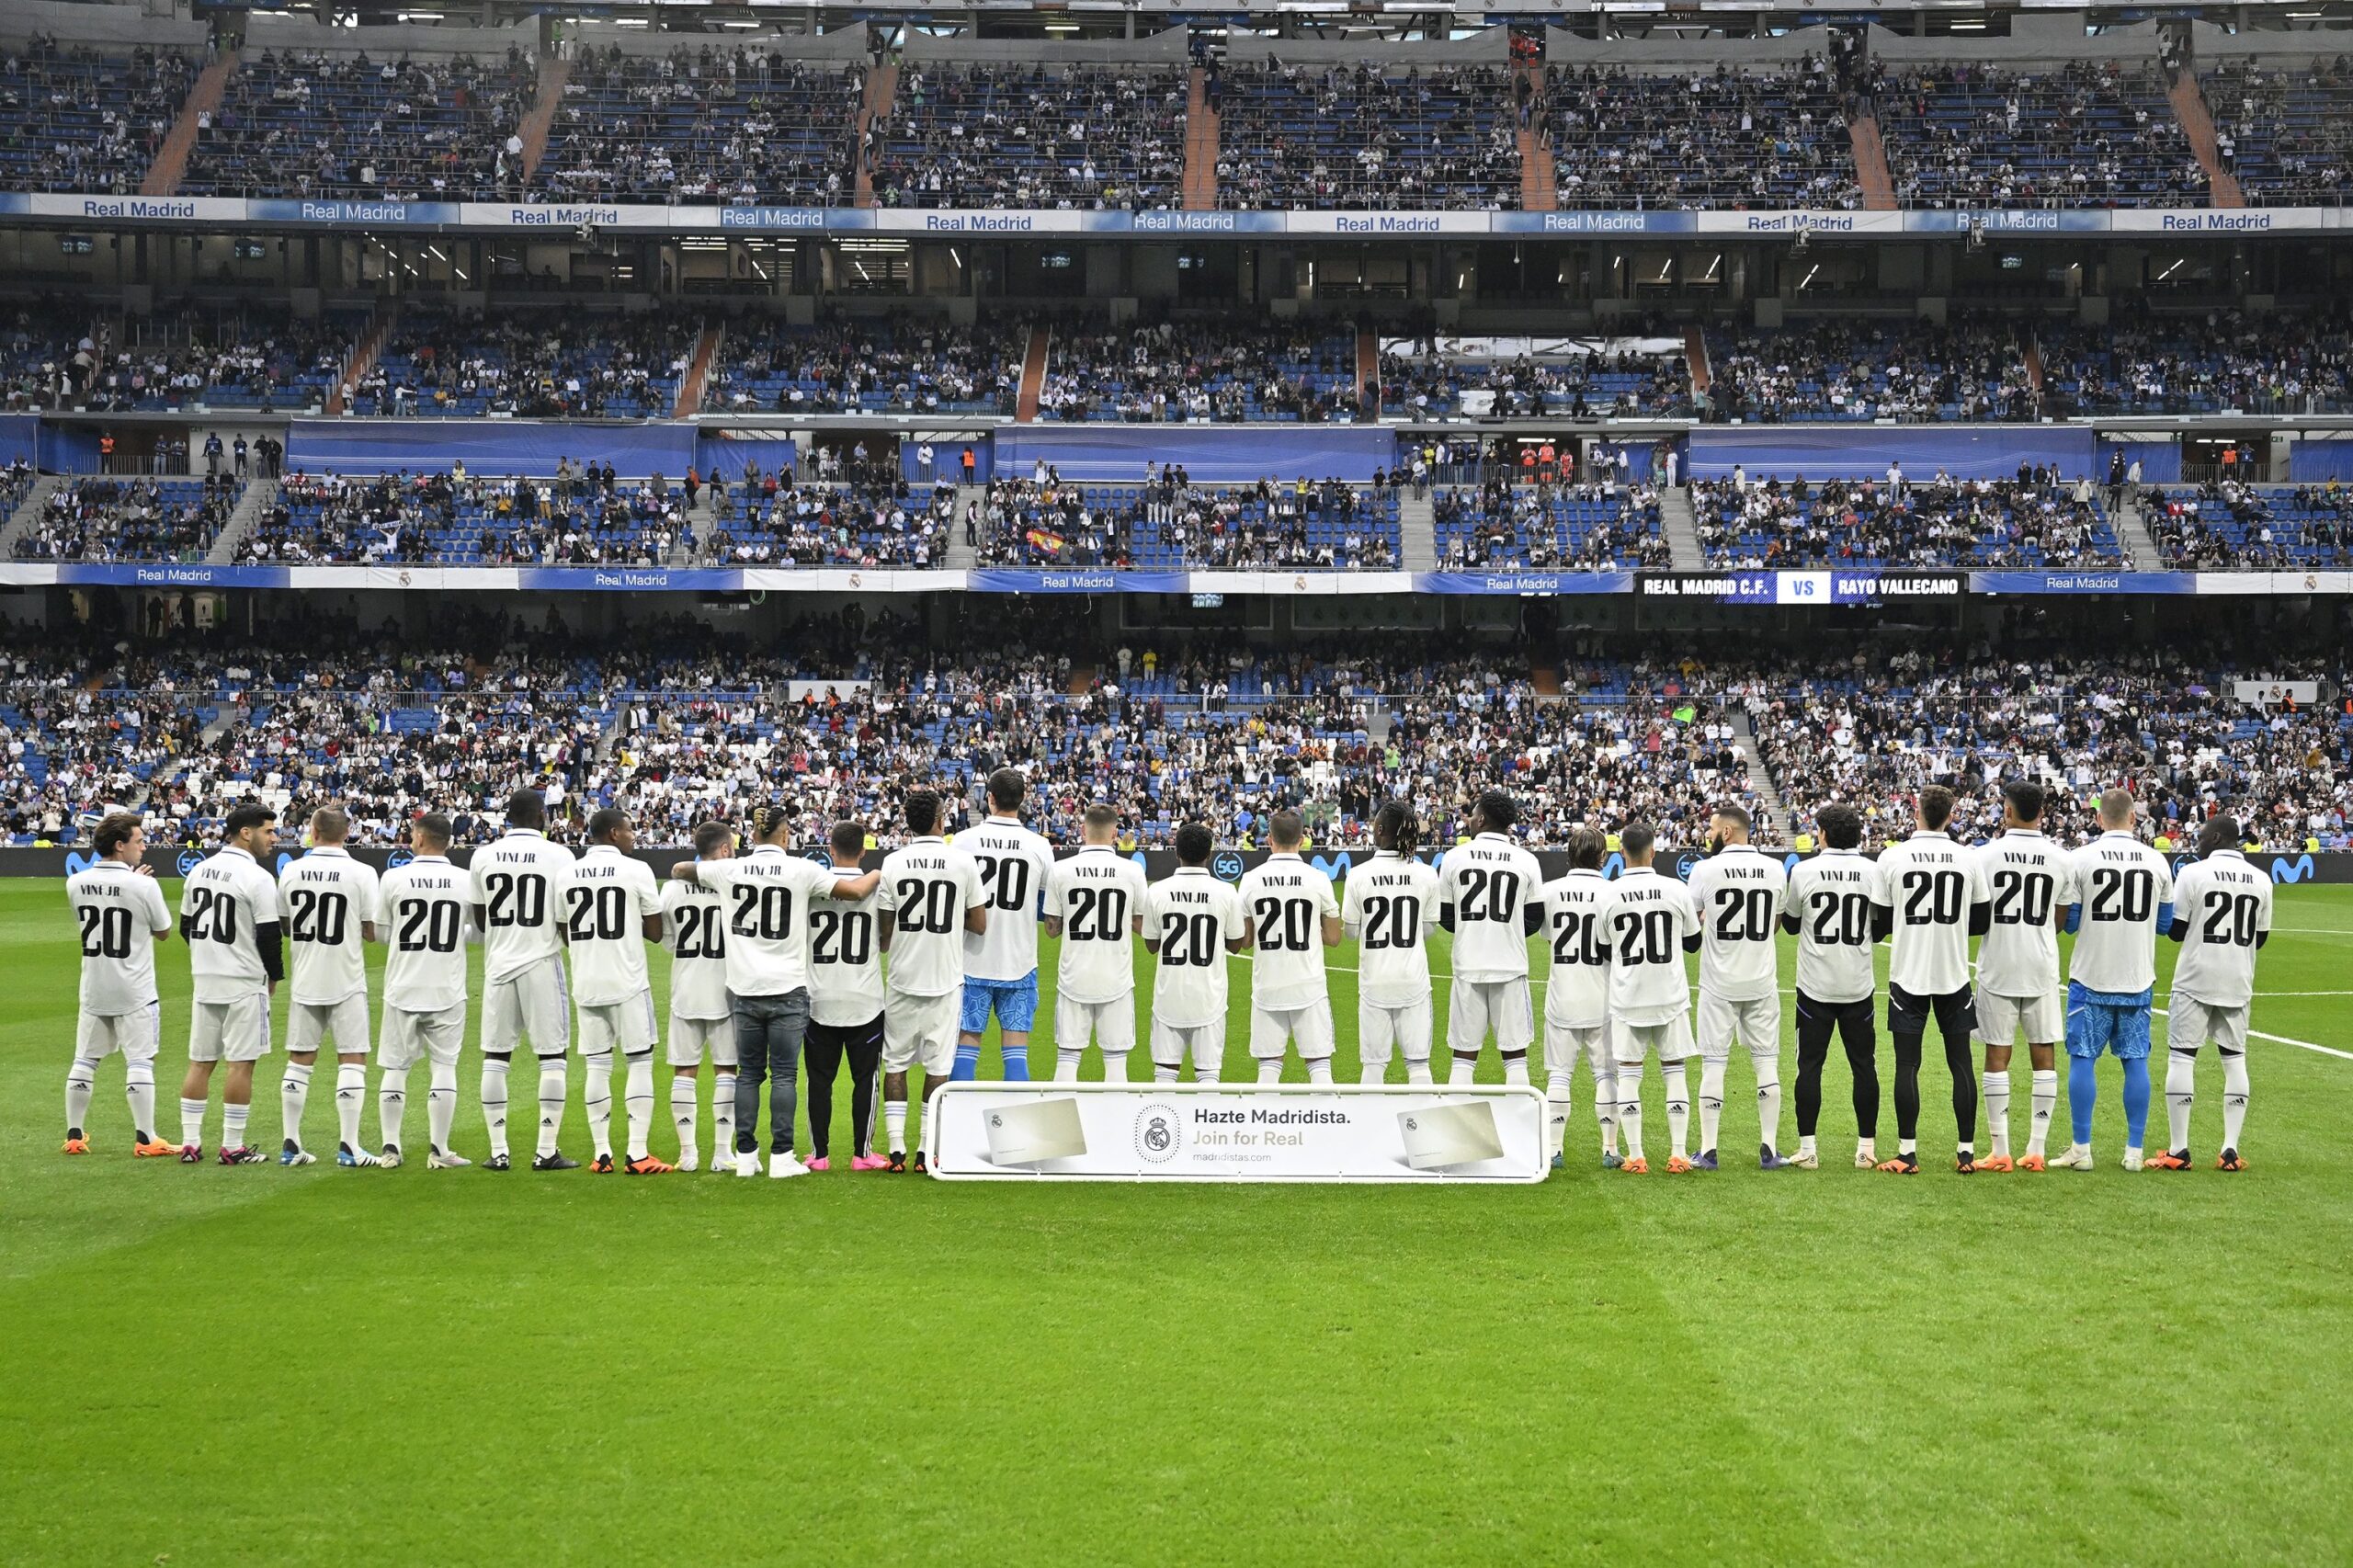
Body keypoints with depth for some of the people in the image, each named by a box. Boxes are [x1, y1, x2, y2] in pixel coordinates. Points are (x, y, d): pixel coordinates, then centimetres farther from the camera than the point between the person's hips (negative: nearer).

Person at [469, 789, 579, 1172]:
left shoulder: (484, 856, 3)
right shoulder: (557, 856, -7)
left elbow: (480, 920, 11)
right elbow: (566, 921, -8)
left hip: (498, 964, 3)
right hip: (541, 962, -3)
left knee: (495, 1057, 9)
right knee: (552, 1056, 3)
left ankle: (498, 1152, 8)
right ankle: (547, 1151, 1)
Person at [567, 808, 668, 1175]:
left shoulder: (568, 873, 5)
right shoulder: (636, 870, -6)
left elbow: (565, 935, 11)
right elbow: (655, 932, -2)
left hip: (586, 983, 4)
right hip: (628, 983, -4)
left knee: (596, 1066, 8)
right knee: (639, 1063, 2)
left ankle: (602, 1154, 7)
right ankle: (638, 1154, -3)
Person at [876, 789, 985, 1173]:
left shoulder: (893, 863, -5)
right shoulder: (963, 862, -6)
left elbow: (885, 932, 0)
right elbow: (980, 925, -1)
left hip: (902, 979, 1)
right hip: (946, 979, -1)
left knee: (896, 1063, 10)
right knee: (938, 1066, 5)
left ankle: (896, 1147, 7)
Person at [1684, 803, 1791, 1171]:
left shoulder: (1706, 870, -10)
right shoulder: (1775, 869, 1)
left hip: (1719, 983, -3)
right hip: (1762, 981, 3)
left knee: (1713, 1064, 3)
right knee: (1766, 1062, 9)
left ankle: (1708, 1151, 5)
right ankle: (1769, 1150, 9)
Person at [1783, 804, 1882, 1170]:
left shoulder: (1804, 871, -8)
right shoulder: (1873, 872, -4)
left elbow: (1790, 924, 4)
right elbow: (1882, 928, 6)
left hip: (1815, 987, -1)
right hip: (1859, 986, 2)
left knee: (1810, 1065, 4)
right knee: (1863, 1065, 9)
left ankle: (1807, 1149, 5)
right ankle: (1866, 1147, 12)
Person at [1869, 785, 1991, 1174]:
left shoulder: (1892, 858, -7)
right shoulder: (1970, 860, -2)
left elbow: (1879, 923, -2)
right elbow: (1981, 923, 5)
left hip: (1908, 975, -2)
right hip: (1954, 974, 2)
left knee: (1907, 1064, 2)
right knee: (1961, 1061, 8)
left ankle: (1907, 1154, 1)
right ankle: (1966, 1152, 10)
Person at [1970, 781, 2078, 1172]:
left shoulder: (1987, 854, -8)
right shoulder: (2061, 859, 0)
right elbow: (2059, 920, 7)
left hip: (1997, 968, -2)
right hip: (2042, 968, 2)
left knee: (1997, 1056, 3)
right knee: (2044, 1055, 8)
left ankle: (1999, 1151, 2)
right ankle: (2037, 1148, 9)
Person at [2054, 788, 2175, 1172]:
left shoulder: (2082, 858, -8)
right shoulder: (2157, 862, 0)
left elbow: (2068, 921, -4)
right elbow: (2165, 923, 9)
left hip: (2091, 977, -2)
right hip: (2138, 981, 3)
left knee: (2083, 1059, 3)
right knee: (2136, 1061, 8)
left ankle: (2081, 1150, 4)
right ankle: (2134, 1151, 10)